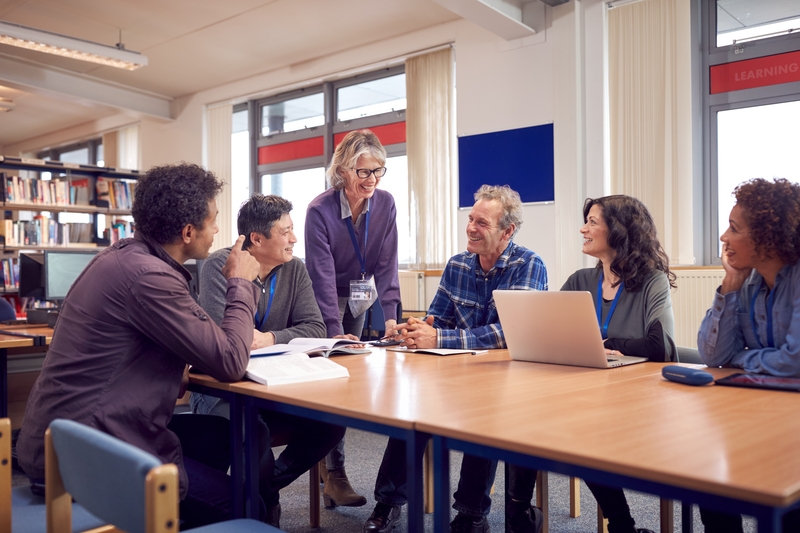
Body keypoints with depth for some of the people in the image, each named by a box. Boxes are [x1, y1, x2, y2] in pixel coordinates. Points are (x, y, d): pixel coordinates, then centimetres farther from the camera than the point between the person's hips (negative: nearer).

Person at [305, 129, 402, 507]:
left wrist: (390, 317, -20)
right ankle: (334, 474, -5)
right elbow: (323, 275, -27)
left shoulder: (385, 205, -11)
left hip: (359, 300, 4)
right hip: (324, 301, -4)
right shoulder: (320, 210, -24)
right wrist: (335, 333, -33)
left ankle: (323, 457, 24)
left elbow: (386, 264, -10)